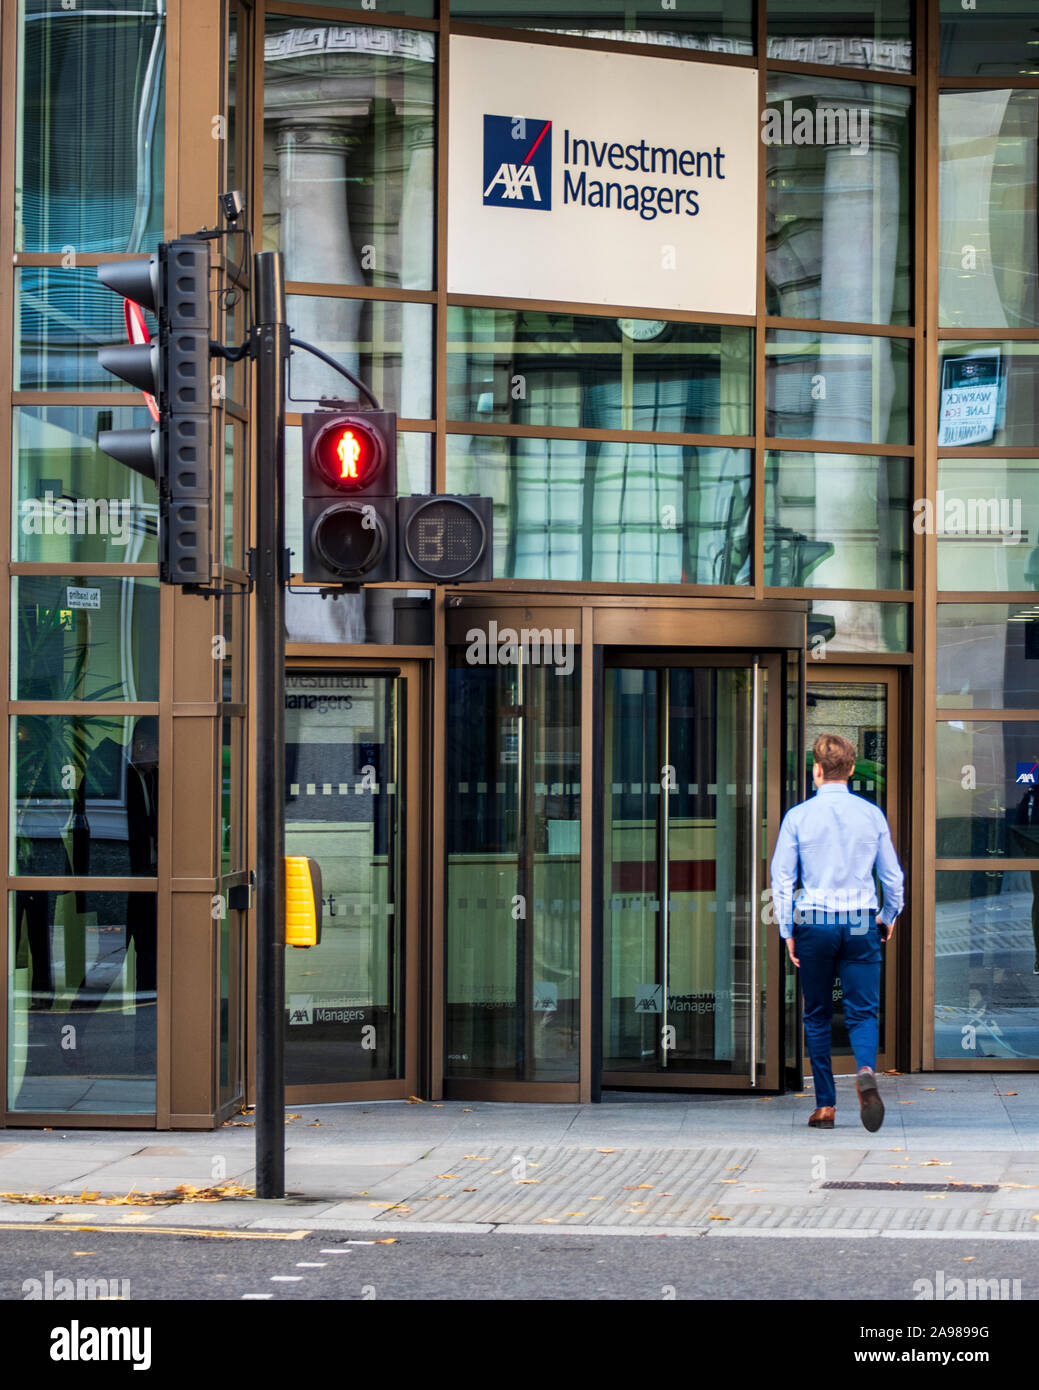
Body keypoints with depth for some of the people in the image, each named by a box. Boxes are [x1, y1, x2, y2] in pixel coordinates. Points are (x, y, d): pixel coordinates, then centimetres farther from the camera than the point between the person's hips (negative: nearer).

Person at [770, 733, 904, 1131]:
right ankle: (866, 1072, -28)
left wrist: (787, 930, 3)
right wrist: (889, 916, 24)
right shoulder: (872, 814, 2)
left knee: (817, 1017, 10)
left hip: (814, 924, -1)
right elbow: (892, 874, 8)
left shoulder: (798, 816, -3)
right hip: (861, 924, 1)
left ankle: (825, 1105, 9)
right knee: (863, 1012, 2)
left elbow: (781, 877, -3)